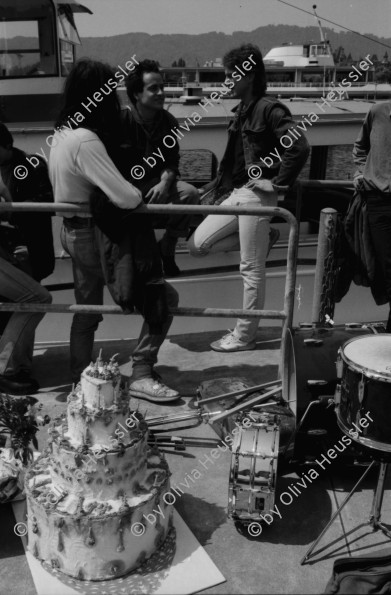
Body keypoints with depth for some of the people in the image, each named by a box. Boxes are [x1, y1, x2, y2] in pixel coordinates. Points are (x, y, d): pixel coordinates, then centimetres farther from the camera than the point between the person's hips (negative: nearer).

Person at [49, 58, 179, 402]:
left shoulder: (63, 132, 5)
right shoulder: (87, 140, -25)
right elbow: (125, 198, -30)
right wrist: (142, 196, -6)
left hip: (76, 232, 10)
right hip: (95, 235, -10)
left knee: (87, 310, 21)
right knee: (164, 297, -2)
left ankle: (80, 381, 33)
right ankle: (141, 374, 3)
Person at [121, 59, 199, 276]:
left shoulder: (168, 121, 0)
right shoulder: (121, 120, -14)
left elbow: (171, 161, 2)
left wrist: (164, 183, -19)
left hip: (155, 183, 4)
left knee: (190, 193, -21)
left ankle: (166, 248, -2)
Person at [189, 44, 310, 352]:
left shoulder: (270, 109, -13)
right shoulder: (242, 110, 15)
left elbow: (299, 147, -23)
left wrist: (279, 183, -18)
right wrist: (216, 186, 17)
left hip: (257, 194, -9)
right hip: (237, 192, 9)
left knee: (251, 269, 0)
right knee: (197, 245, 8)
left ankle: (244, 336, 13)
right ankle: (261, 239, 15)